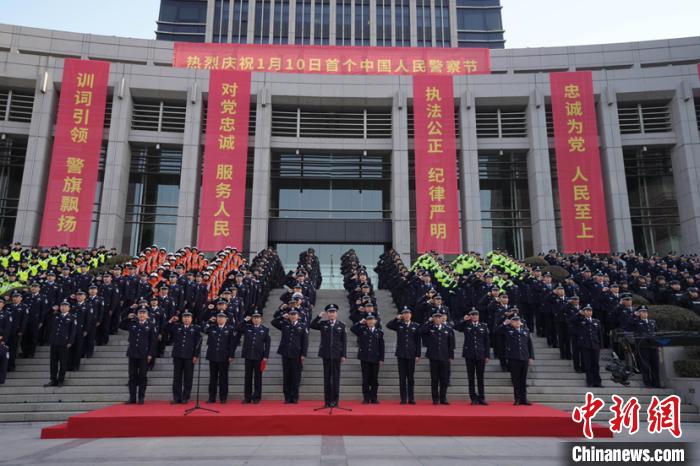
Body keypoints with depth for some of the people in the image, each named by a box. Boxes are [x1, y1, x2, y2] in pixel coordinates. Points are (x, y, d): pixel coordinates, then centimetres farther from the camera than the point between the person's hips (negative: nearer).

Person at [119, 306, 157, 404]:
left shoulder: (151, 326, -1)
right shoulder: (132, 323, 8)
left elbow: (153, 341, -4)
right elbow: (121, 326, 19)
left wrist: (150, 354, -9)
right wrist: (127, 318, 2)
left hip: (144, 356, -3)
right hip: (132, 354, 3)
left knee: (142, 377, 4)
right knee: (132, 376, 6)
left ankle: (141, 398, 11)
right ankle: (132, 398, 12)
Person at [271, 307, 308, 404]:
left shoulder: (303, 326, 2)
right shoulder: (284, 324, 9)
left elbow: (305, 341, 0)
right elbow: (273, 322, 11)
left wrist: (303, 354, -6)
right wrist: (282, 316, 1)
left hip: (297, 355, -2)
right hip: (285, 354, 2)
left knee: (296, 376, 1)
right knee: (286, 376, 6)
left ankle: (294, 397, 9)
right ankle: (287, 397, 13)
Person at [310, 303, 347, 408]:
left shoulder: (341, 325, 3)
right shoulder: (323, 324, 6)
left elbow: (344, 341, 2)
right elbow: (311, 325, -5)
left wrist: (343, 355, -3)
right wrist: (319, 316, -13)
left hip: (336, 354, -1)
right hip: (326, 354, 1)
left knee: (336, 377, 2)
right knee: (327, 377, 4)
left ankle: (335, 400, 9)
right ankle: (327, 400, 10)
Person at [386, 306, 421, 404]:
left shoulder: (416, 326, 4)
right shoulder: (399, 325, 4)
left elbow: (418, 342, 3)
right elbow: (388, 325, -12)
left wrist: (418, 355, -1)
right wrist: (397, 318, -11)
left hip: (411, 355, 0)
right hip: (401, 354, 0)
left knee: (410, 377, 6)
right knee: (402, 377, 2)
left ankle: (411, 398, 14)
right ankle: (403, 399, 7)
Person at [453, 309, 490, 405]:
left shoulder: (484, 326, 8)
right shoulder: (466, 325, 6)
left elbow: (487, 342, 7)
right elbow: (455, 327, -12)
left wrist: (487, 355, 2)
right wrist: (464, 320, -9)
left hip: (480, 355, 0)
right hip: (469, 354, 0)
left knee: (480, 377, 3)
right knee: (471, 378, 3)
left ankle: (481, 398, 9)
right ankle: (474, 398, 8)